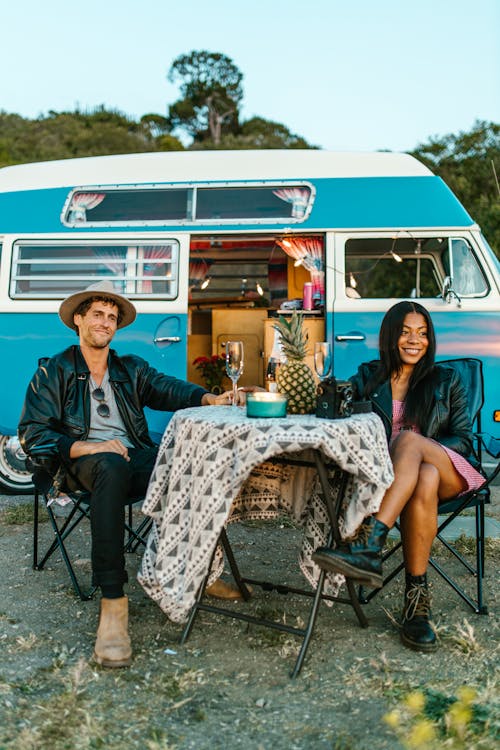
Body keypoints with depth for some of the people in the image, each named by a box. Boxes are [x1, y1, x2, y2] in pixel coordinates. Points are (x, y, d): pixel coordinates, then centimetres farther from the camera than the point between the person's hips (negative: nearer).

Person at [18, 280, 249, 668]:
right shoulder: (53, 372, 12)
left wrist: (212, 399, -14)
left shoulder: (132, 369, 24)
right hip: (85, 463, -4)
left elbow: (170, 389, 7)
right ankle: (113, 602, -42)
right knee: (112, 467, -41)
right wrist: (88, 447, -15)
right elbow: (32, 434, 1)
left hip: (136, 458, 4)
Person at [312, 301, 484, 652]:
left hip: (449, 473, 0)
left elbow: (463, 439, 8)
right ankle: (417, 600, -34)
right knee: (424, 480, -38)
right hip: (390, 474, 0)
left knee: (409, 439, -35)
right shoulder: (369, 377, 16)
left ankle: (368, 546, -45)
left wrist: (420, 448, -11)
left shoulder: (446, 380, 15)